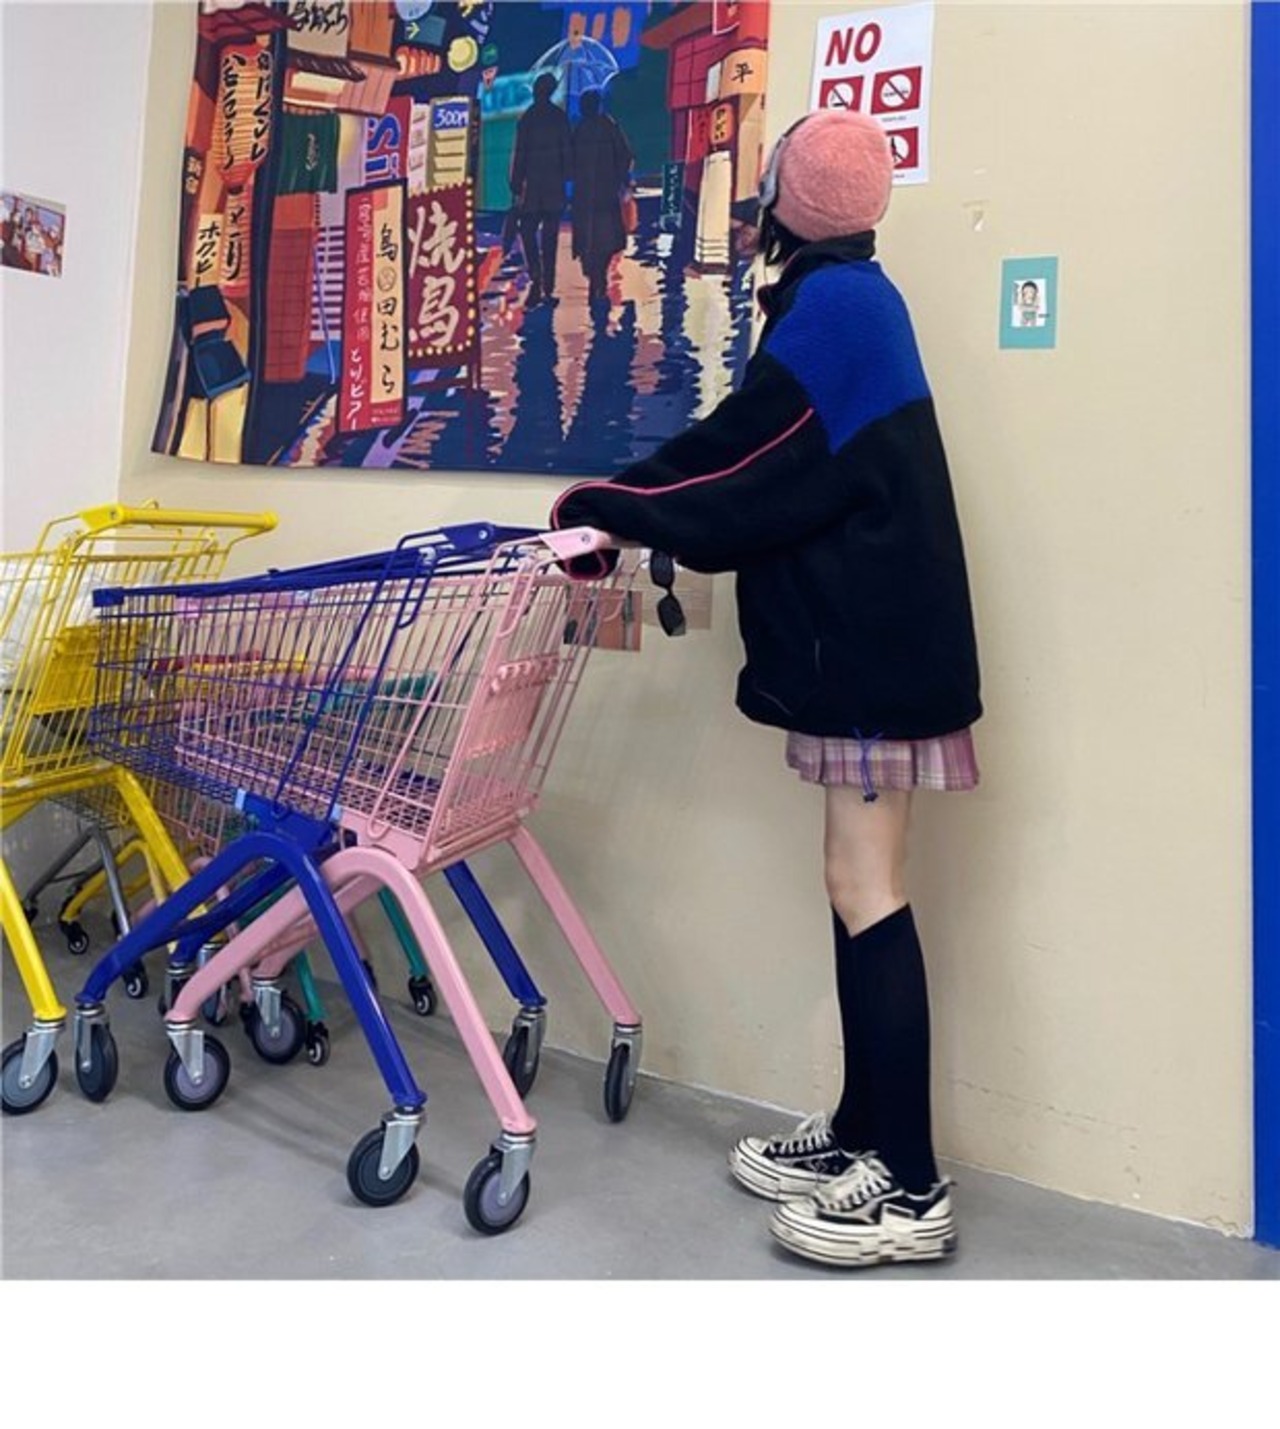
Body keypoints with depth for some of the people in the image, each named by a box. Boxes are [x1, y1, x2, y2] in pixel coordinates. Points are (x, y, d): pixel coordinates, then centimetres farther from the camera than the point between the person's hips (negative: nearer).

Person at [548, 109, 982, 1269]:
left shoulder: (832, 302, -10)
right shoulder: (852, 298, 19)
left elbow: (741, 459, -12)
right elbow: (780, 482, 18)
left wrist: (602, 507, -1)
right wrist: (640, 522, 14)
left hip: (865, 642, -10)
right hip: (867, 632, 10)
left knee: (867, 892, -8)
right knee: (859, 886, 10)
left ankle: (910, 1187, -1)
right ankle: (862, 1136, 20)